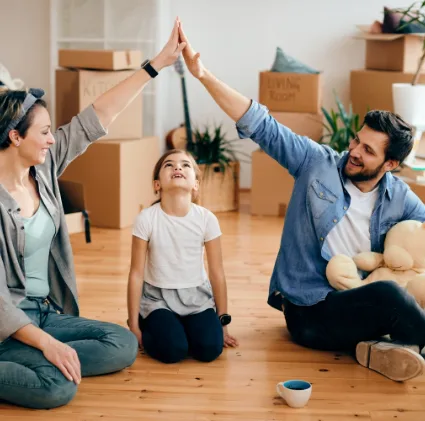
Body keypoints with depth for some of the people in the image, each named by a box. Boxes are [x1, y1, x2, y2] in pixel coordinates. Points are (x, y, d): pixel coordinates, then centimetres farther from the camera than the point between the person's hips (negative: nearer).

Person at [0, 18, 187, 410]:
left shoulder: (43, 167, -1)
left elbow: (98, 117, -1)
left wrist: (158, 62, -1)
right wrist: (45, 342, -30)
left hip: (45, 313, 8)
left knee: (125, 344, -3)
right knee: (58, 386, -31)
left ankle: (32, 362, -4)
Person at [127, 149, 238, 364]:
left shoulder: (206, 219, -8)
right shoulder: (146, 219, -13)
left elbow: (217, 273, -1)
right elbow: (136, 274, -7)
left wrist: (222, 323, 4)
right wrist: (134, 326, -5)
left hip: (196, 297, 2)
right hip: (158, 297, -2)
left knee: (209, 348, -21)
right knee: (172, 350, -25)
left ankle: (182, 327, 11)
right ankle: (149, 324, 8)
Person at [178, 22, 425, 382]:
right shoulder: (319, 163, -5)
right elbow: (261, 126, -10)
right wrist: (203, 74, -18)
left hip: (360, 305, 4)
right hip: (309, 312, -4)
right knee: (388, 294, -32)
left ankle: (378, 350, -9)